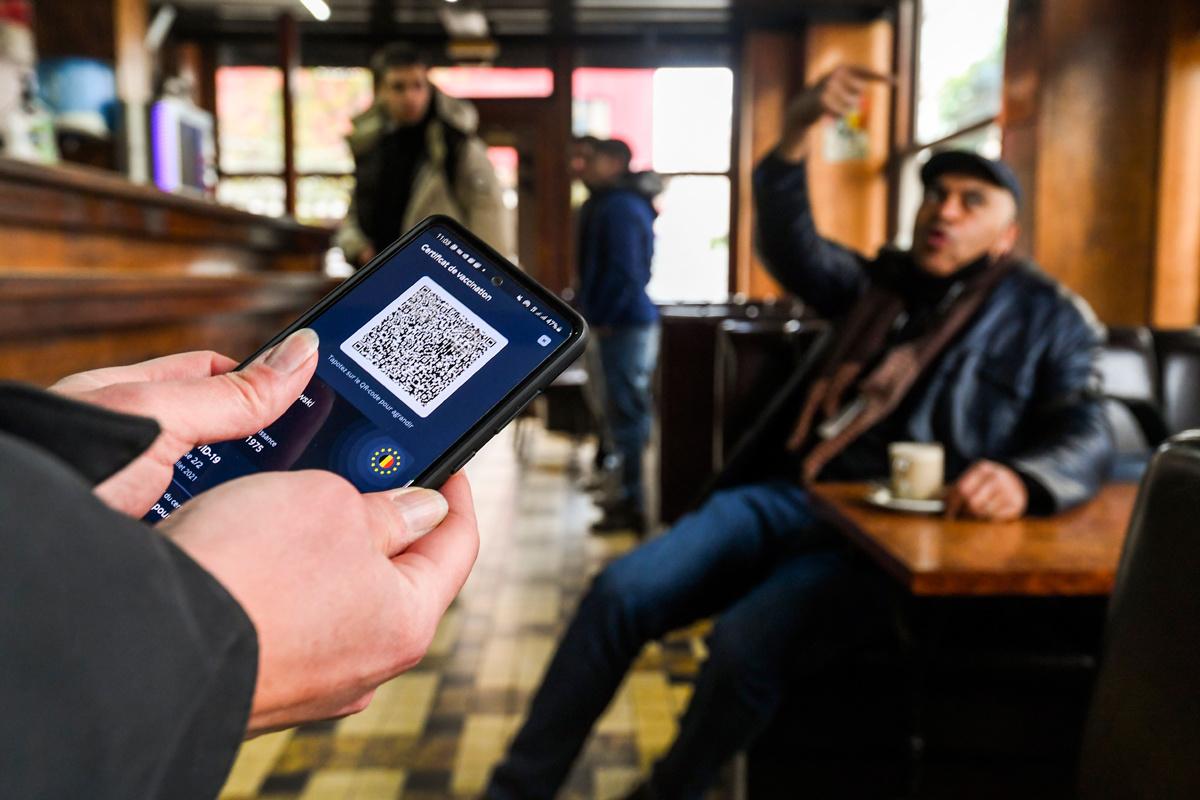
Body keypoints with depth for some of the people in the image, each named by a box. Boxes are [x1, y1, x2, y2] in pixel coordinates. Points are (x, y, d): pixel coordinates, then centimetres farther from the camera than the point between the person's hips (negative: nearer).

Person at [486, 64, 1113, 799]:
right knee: (621, 592, -12)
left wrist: (1021, 479, -27)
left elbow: (1087, 437, -4)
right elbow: (790, 245, 7)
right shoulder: (882, 283, 20)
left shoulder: (1050, 319, 8)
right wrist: (800, 131, -8)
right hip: (795, 499, 5)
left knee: (747, 642, -29)